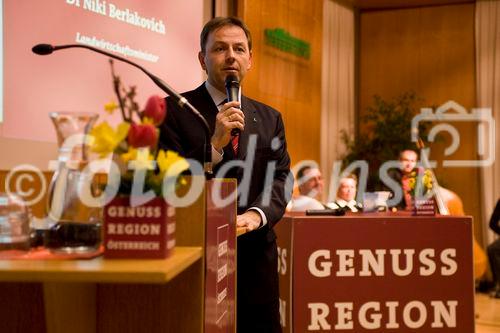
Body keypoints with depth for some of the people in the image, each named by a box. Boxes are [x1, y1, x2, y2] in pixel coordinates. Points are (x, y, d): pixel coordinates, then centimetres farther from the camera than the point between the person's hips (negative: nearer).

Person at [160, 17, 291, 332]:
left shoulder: (270, 118, 12)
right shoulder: (175, 110, -2)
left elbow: (281, 178, 2)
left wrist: (256, 214, -17)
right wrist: (214, 143, -21)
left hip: (255, 255, 4)